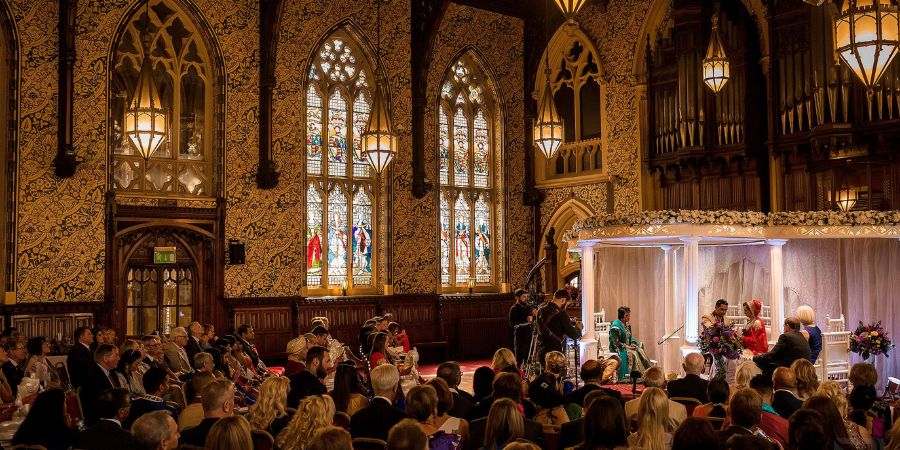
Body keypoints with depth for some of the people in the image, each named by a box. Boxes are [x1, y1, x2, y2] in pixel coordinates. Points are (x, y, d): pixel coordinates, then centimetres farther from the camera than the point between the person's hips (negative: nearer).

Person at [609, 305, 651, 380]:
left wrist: (633, 344, -5)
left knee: (640, 351, -16)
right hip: (618, 349, -8)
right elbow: (616, 342, -18)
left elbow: (631, 337, 16)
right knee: (632, 353, -31)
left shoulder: (627, 325, 13)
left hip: (627, 347, 8)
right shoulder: (616, 326, -15)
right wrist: (627, 347, -19)